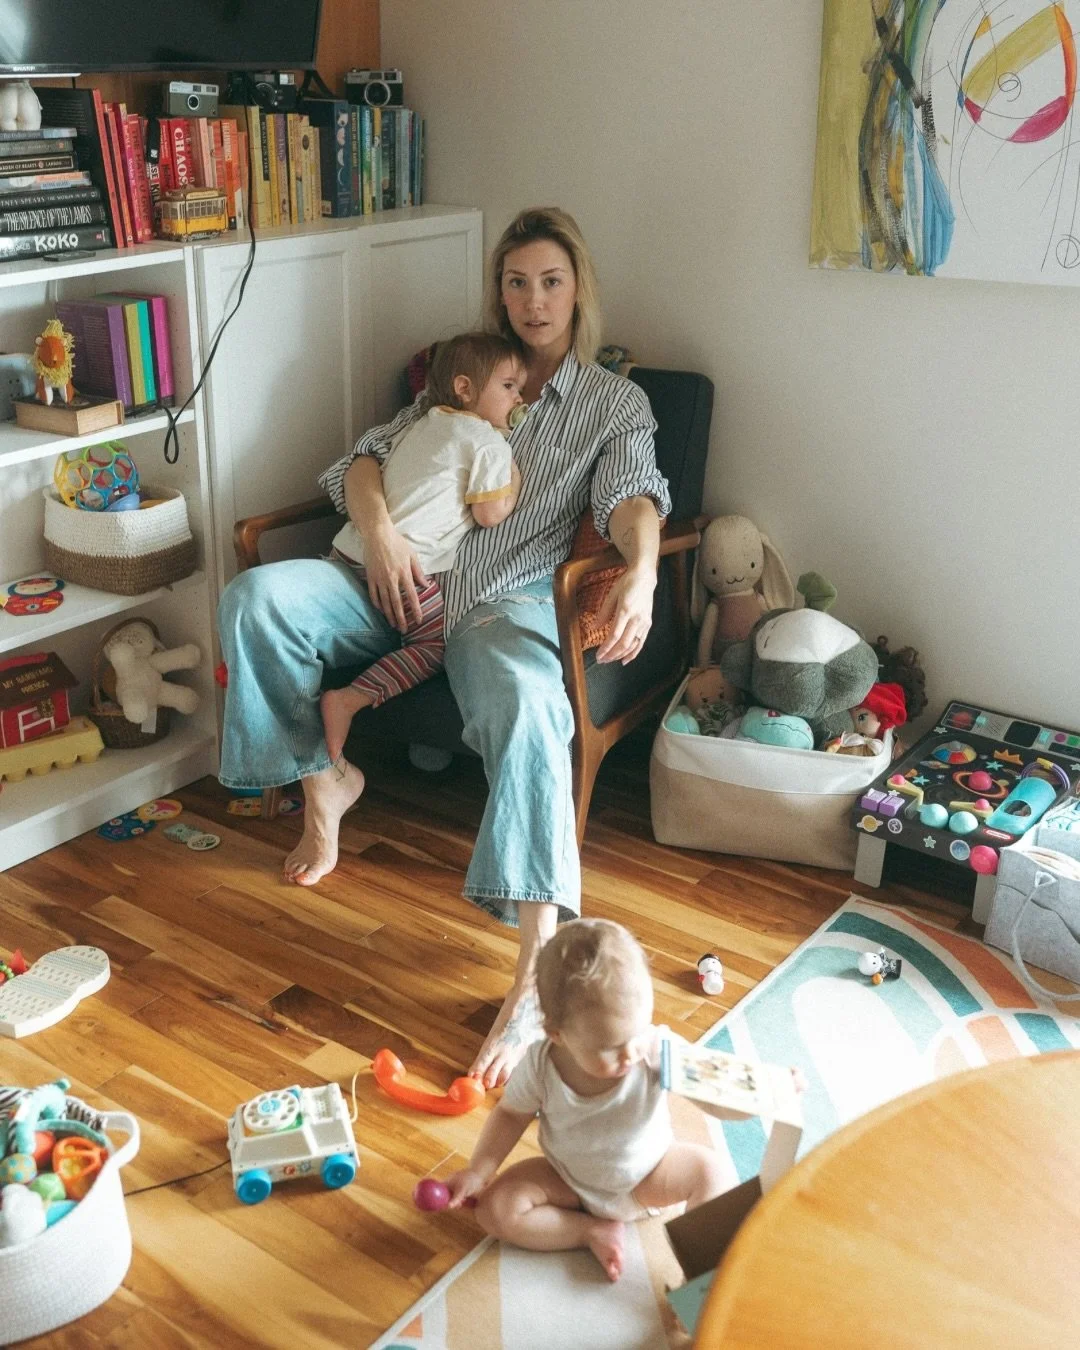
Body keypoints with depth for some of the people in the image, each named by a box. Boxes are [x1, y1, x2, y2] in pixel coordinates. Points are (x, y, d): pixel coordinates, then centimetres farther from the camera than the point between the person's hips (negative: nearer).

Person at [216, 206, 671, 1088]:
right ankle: (324, 778, -1)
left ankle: (539, 966, -44)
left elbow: (632, 493, -6)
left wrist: (640, 574, -30)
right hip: (406, 584, 4)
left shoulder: (616, 403, 14)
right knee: (257, 598, -22)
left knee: (527, 702, -39)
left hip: (505, 601, -4)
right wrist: (380, 529, -11)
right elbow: (367, 458, 14)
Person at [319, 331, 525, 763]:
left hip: (349, 550, 8)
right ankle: (350, 700, -15)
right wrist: (515, 473, 7)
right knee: (437, 643, -1)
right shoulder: (488, 440, -3)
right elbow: (490, 514, -8)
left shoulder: (418, 427, 22)